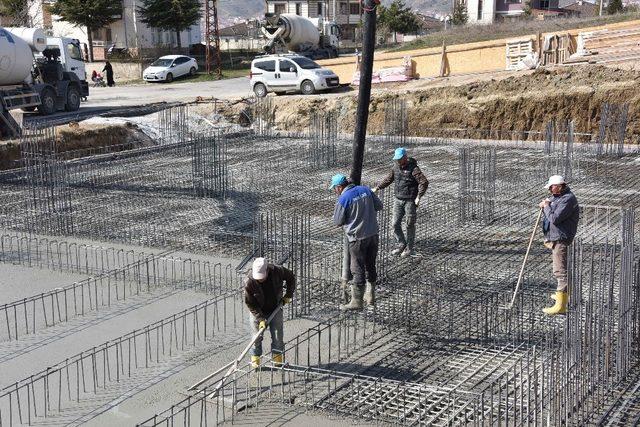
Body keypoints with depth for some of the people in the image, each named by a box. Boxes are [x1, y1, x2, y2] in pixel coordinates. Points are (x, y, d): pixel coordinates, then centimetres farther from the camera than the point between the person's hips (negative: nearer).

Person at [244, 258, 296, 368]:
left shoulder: (277, 271, -23)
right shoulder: (249, 282, -27)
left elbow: (291, 277, -1)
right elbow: (250, 303, -18)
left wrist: (288, 295, -4)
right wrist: (261, 319, -22)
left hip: (275, 309, 1)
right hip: (258, 312, -1)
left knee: (277, 336, 3)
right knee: (257, 336, 3)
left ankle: (278, 360, 14)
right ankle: (255, 360, 18)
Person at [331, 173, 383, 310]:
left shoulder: (343, 199, -14)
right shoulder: (365, 190, 2)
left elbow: (337, 222, -5)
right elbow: (379, 206, 11)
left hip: (358, 238, -6)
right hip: (373, 233, 6)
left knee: (358, 269, 3)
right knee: (370, 266, 18)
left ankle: (357, 301, 11)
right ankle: (370, 296, 29)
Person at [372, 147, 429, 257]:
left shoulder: (413, 169, -15)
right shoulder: (396, 166, 5)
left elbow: (424, 182, -17)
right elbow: (388, 179, 18)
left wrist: (418, 197, -21)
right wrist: (377, 188, 12)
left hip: (410, 201, -6)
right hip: (398, 200, 6)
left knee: (410, 225, 4)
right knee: (395, 224, 5)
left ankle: (409, 248, 16)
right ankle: (402, 245, 21)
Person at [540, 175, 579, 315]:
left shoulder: (568, 200, -20)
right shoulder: (557, 196, 12)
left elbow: (555, 219, -26)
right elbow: (549, 215, 22)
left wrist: (546, 206, -12)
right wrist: (545, 205, 3)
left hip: (561, 239, -11)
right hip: (554, 238, 11)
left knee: (560, 271, -13)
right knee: (559, 268, 24)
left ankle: (561, 306, -15)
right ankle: (563, 294, 42)